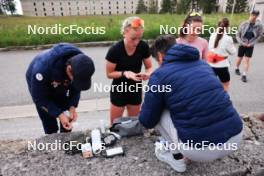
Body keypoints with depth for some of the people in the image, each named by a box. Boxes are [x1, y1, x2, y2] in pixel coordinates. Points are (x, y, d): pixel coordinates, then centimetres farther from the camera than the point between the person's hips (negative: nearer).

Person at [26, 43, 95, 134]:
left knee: (67, 119, 4)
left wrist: (72, 106, -27)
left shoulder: (80, 64, -30)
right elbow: (39, 97, -29)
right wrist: (59, 114, -36)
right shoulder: (43, 68, -43)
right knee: (50, 124, -3)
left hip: (61, 85, 3)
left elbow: (76, 87, -13)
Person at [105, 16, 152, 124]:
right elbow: (109, 73, -13)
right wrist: (124, 73, -30)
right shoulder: (115, 50, -23)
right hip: (119, 91, -3)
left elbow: (149, 67, -2)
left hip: (136, 91, 3)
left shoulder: (144, 47, -14)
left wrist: (147, 74, -25)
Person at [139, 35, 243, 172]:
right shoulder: (203, 64, 15)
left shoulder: (159, 75, -4)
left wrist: (151, 104, 26)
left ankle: (176, 157, 21)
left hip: (202, 148, -6)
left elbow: (147, 121, 3)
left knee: (158, 113, 12)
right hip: (235, 136, 7)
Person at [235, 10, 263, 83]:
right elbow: (237, 35, -5)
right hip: (242, 45, 0)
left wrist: (251, 43, -12)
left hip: (250, 46, 0)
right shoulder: (243, 24, -11)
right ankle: (237, 69, 40)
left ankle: (244, 75, 0)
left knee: (247, 60, -5)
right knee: (239, 59, 12)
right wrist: (242, 42, -15)